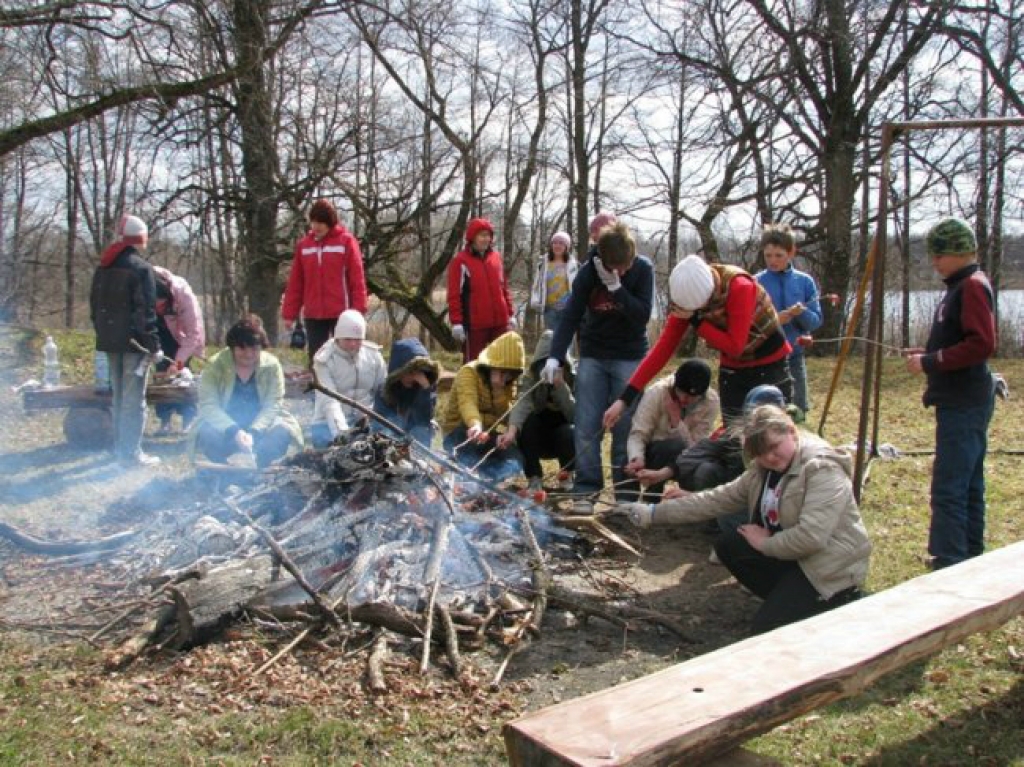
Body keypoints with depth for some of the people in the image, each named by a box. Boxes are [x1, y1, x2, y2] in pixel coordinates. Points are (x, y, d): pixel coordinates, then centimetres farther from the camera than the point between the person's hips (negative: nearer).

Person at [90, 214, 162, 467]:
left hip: (110, 341, 8)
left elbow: (94, 306, 17)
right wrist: (153, 343, -12)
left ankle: (120, 448, 22)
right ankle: (131, 453, -3)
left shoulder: (102, 268, 13)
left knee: (118, 396, 16)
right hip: (134, 342, -8)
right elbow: (146, 310, -16)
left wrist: (103, 333, 20)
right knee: (134, 398, -4)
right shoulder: (141, 268, -12)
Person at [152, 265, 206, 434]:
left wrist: (178, 362, -38)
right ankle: (165, 421, -2)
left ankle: (188, 420, -6)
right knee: (161, 370, -8)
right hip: (161, 331, 2)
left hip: (181, 333, -2)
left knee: (180, 373, -12)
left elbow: (194, 333, -33)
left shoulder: (184, 294, -37)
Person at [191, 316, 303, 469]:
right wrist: (234, 431, -34)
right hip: (225, 427, 0)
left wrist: (253, 432, -32)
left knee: (282, 432, -29)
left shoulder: (272, 365, -8)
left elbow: (273, 405, -14)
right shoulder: (215, 365, -11)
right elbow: (208, 406, -17)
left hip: (261, 426, 0)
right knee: (207, 433, -32)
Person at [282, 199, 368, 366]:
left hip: (341, 313, -3)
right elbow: (295, 283, 10)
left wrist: (358, 310, -11)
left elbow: (357, 279, -5)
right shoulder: (303, 245, 9)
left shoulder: (346, 241, -2)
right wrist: (290, 313, 7)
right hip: (313, 315, 3)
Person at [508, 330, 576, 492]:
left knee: (567, 431, -33)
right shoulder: (531, 378, -15)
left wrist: (560, 386, -37)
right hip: (538, 440, 1)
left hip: (563, 440, -1)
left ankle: (566, 475, -2)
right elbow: (522, 405, -34)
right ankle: (534, 479, -15)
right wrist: (512, 429, -52)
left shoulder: (573, 379, -17)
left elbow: (574, 415, -28)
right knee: (528, 421, -28)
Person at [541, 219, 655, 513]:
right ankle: (586, 489, 3)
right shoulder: (588, 272, -11)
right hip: (593, 356, 1)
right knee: (586, 426, -4)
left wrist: (616, 287, -28)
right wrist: (555, 357, -26)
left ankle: (626, 491, 11)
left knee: (625, 427, 0)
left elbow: (642, 316, -18)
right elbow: (570, 316, -15)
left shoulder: (643, 268, -12)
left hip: (630, 358, -1)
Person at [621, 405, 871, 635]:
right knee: (727, 546, -4)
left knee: (765, 629, -17)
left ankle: (837, 605, 2)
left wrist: (766, 543, -14)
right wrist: (655, 513, 0)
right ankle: (787, 600, 4)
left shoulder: (824, 470, -22)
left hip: (830, 569, -8)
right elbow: (719, 499, 4)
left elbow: (811, 537, -31)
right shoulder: (763, 469, 3)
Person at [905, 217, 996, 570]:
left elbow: (982, 344, -22)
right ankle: (971, 558, 26)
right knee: (968, 485, 16)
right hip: (963, 402, 10)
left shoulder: (973, 285, -13)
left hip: (963, 404, -10)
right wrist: (926, 354, 6)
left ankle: (948, 566, -8)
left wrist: (930, 362, -18)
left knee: (948, 488, -11)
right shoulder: (960, 286, 16)